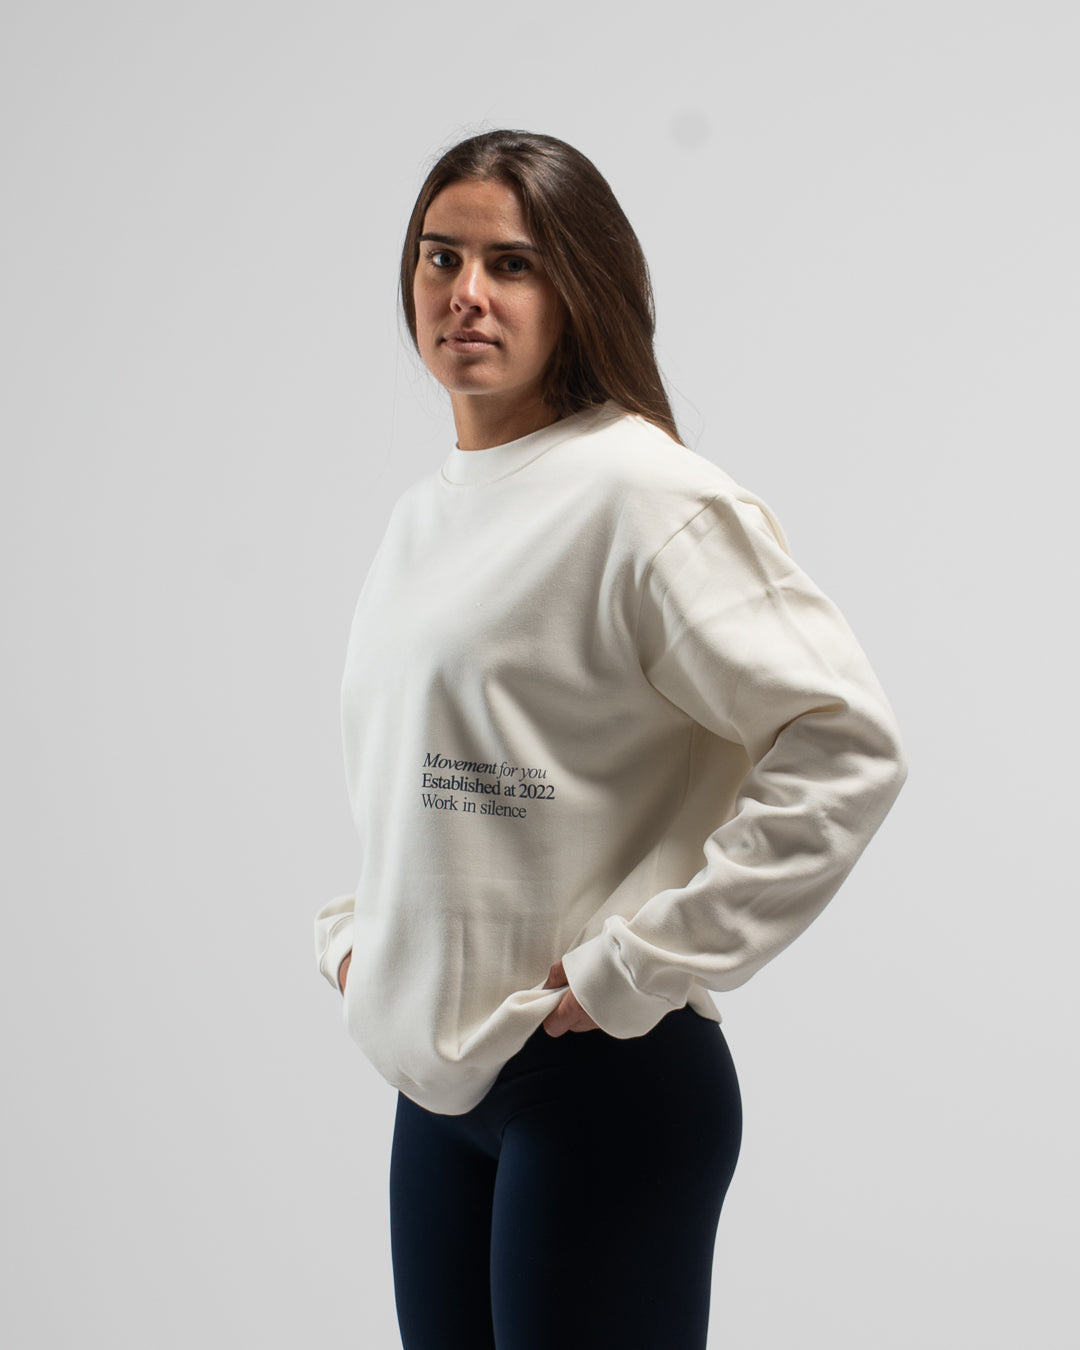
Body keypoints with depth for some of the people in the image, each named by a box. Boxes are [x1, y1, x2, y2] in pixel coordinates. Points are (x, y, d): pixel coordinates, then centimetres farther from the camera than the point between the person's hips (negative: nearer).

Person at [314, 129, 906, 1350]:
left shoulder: (640, 493, -14)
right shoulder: (424, 515, 11)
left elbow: (844, 746, -21)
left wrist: (641, 965, -18)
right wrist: (348, 931, 11)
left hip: (602, 1082, -7)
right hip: (437, 1083, 7)